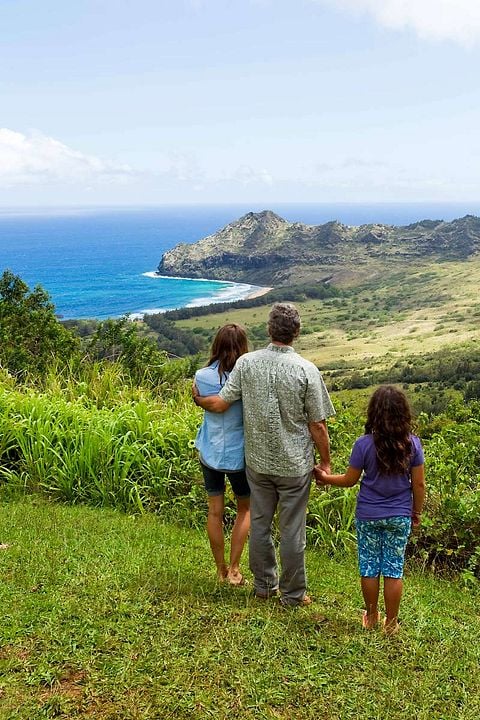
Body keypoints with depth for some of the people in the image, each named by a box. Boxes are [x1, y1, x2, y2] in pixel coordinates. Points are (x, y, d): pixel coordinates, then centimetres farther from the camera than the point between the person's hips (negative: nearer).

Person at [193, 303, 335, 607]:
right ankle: (293, 593, 22)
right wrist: (326, 462, 3)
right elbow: (317, 425, -11)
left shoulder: (247, 363, -9)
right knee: (292, 530, 9)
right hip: (295, 465, -3)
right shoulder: (306, 370, -15)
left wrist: (198, 399, 18)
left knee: (260, 523, 17)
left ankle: (264, 585, 32)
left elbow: (220, 404, -3)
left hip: (258, 461, 3)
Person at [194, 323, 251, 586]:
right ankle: (234, 568, 17)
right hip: (238, 454, -3)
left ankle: (221, 570, 27)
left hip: (209, 453, 3)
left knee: (215, 511, 15)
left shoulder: (201, 376, -8)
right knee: (245, 509, 19)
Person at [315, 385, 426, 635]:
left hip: (368, 517, -1)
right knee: (394, 569, 10)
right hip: (400, 518, 1)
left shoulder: (364, 444, -13)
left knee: (369, 567, 12)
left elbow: (350, 480, -4)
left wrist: (326, 478, 13)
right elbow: (418, 484, -3)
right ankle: (391, 622, 20)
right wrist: (417, 512, 12)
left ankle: (371, 617, 26)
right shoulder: (412, 443, -9)